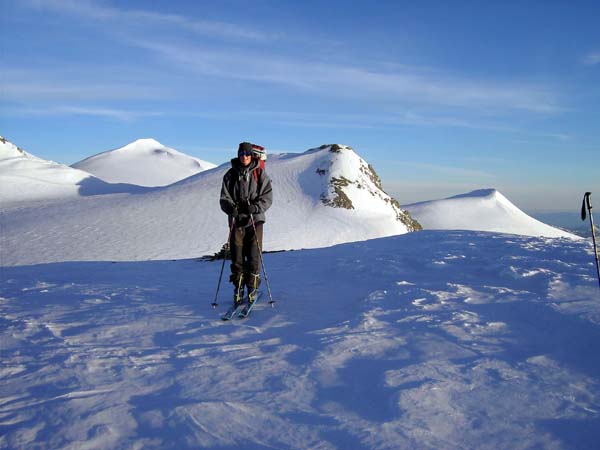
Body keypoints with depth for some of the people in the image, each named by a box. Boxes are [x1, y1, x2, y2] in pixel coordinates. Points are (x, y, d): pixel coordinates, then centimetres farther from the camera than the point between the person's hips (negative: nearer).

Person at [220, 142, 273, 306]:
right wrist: (230, 207, -16)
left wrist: (256, 207, -19)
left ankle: (252, 286, 11)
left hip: (255, 219, -1)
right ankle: (238, 288, 14)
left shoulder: (260, 173, 3)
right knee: (236, 255, 2)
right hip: (236, 220, 2)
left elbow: (267, 196, -2)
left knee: (253, 255, -3)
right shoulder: (230, 175, 8)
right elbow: (224, 197, 6)